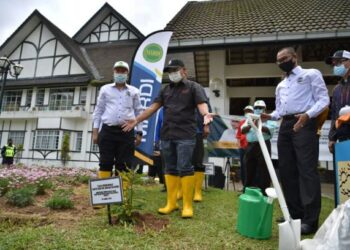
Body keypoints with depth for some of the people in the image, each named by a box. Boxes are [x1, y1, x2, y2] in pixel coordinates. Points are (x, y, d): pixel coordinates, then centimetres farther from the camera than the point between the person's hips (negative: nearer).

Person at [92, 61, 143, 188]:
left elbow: (139, 112, 13)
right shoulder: (105, 89, 13)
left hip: (126, 132, 0)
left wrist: (139, 133, 6)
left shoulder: (134, 91, 12)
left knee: (124, 164, 2)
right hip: (107, 131, 0)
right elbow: (98, 110, 12)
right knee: (105, 163, 0)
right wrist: (95, 131, 5)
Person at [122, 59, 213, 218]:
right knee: (170, 169, 9)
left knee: (185, 169, -5)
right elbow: (153, 107, 14)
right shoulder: (165, 90, 18)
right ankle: (171, 203, 18)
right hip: (166, 135, 6)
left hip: (185, 135, -5)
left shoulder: (193, 87, 3)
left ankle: (187, 205, 5)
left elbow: (201, 104, -11)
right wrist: (137, 120, 7)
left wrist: (206, 114, -33)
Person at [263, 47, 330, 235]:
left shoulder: (311, 74, 7)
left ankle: (310, 219, -4)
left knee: (307, 170, -10)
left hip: (304, 124, -7)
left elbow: (323, 99, -5)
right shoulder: (280, 85, 26)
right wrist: (270, 116, 1)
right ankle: (294, 213, 17)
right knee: (286, 170, 6)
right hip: (285, 126, 7)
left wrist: (308, 114, -22)